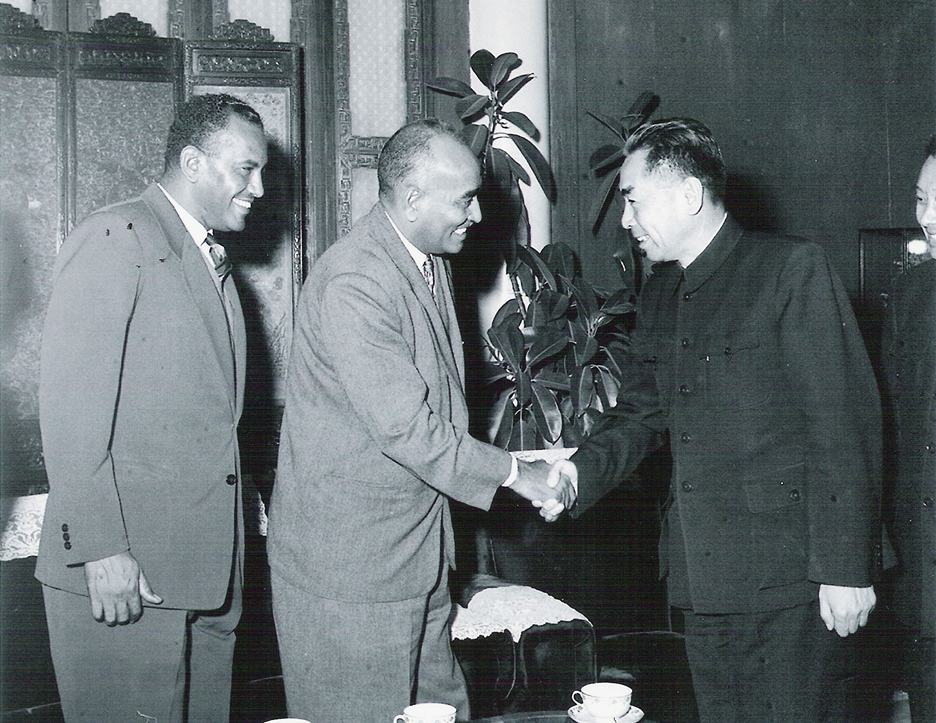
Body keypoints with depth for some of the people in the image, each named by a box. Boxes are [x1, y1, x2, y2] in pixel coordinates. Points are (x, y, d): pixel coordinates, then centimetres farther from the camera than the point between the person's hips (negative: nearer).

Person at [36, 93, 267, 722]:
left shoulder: (212, 258, 20)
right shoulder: (115, 238, -7)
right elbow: (71, 406, -14)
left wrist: (237, 521, 11)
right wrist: (100, 548, -19)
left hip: (208, 569, 8)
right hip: (121, 571, -8)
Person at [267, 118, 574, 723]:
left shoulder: (432, 262, 10)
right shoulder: (352, 286, -23)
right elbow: (405, 428, -25)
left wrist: (522, 467, 10)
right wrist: (514, 474, -16)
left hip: (420, 553, 9)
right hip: (347, 564, -9)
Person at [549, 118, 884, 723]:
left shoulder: (794, 270, -9)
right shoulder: (660, 293, 14)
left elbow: (845, 423, -12)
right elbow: (641, 411, 15)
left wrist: (846, 569, -15)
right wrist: (581, 472, -5)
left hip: (782, 578, -7)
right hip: (701, 571, 7)